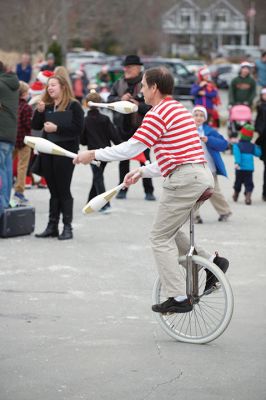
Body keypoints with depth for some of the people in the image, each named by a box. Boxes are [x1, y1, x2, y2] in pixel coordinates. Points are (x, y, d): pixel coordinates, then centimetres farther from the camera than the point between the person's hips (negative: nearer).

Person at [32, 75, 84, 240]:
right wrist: (39, 111, -7)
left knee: (63, 190, -4)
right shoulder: (47, 106, 12)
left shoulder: (74, 106, -5)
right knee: (53, 190, 9)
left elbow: (78, 128, -13)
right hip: (48, 151, 6)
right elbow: (36, 126, 9)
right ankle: (52, 226, 13)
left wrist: (57, 128, -17)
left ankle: (67, 226, 1)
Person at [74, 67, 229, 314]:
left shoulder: (158, 113, -8)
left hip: (184, 179, -10)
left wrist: (94, 154, -2)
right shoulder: (178, 109, 23)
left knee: (161, 238, -1)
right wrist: (142, 171, 22)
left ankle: (178, 298, -3)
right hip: (203, 175, 10)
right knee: (169, 232, 22)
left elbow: (131, 148, -11)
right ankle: (212, 261, 12)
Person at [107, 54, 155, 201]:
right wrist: (121, 99, -13)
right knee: (123, 159, 11)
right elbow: (109, 99, 5)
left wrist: (139, 105, -25)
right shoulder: (119, 83, 7)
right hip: (123, 127, 5)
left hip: (141, 127, -5)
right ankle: (123, 189, 20)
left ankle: (149, 191, 10)